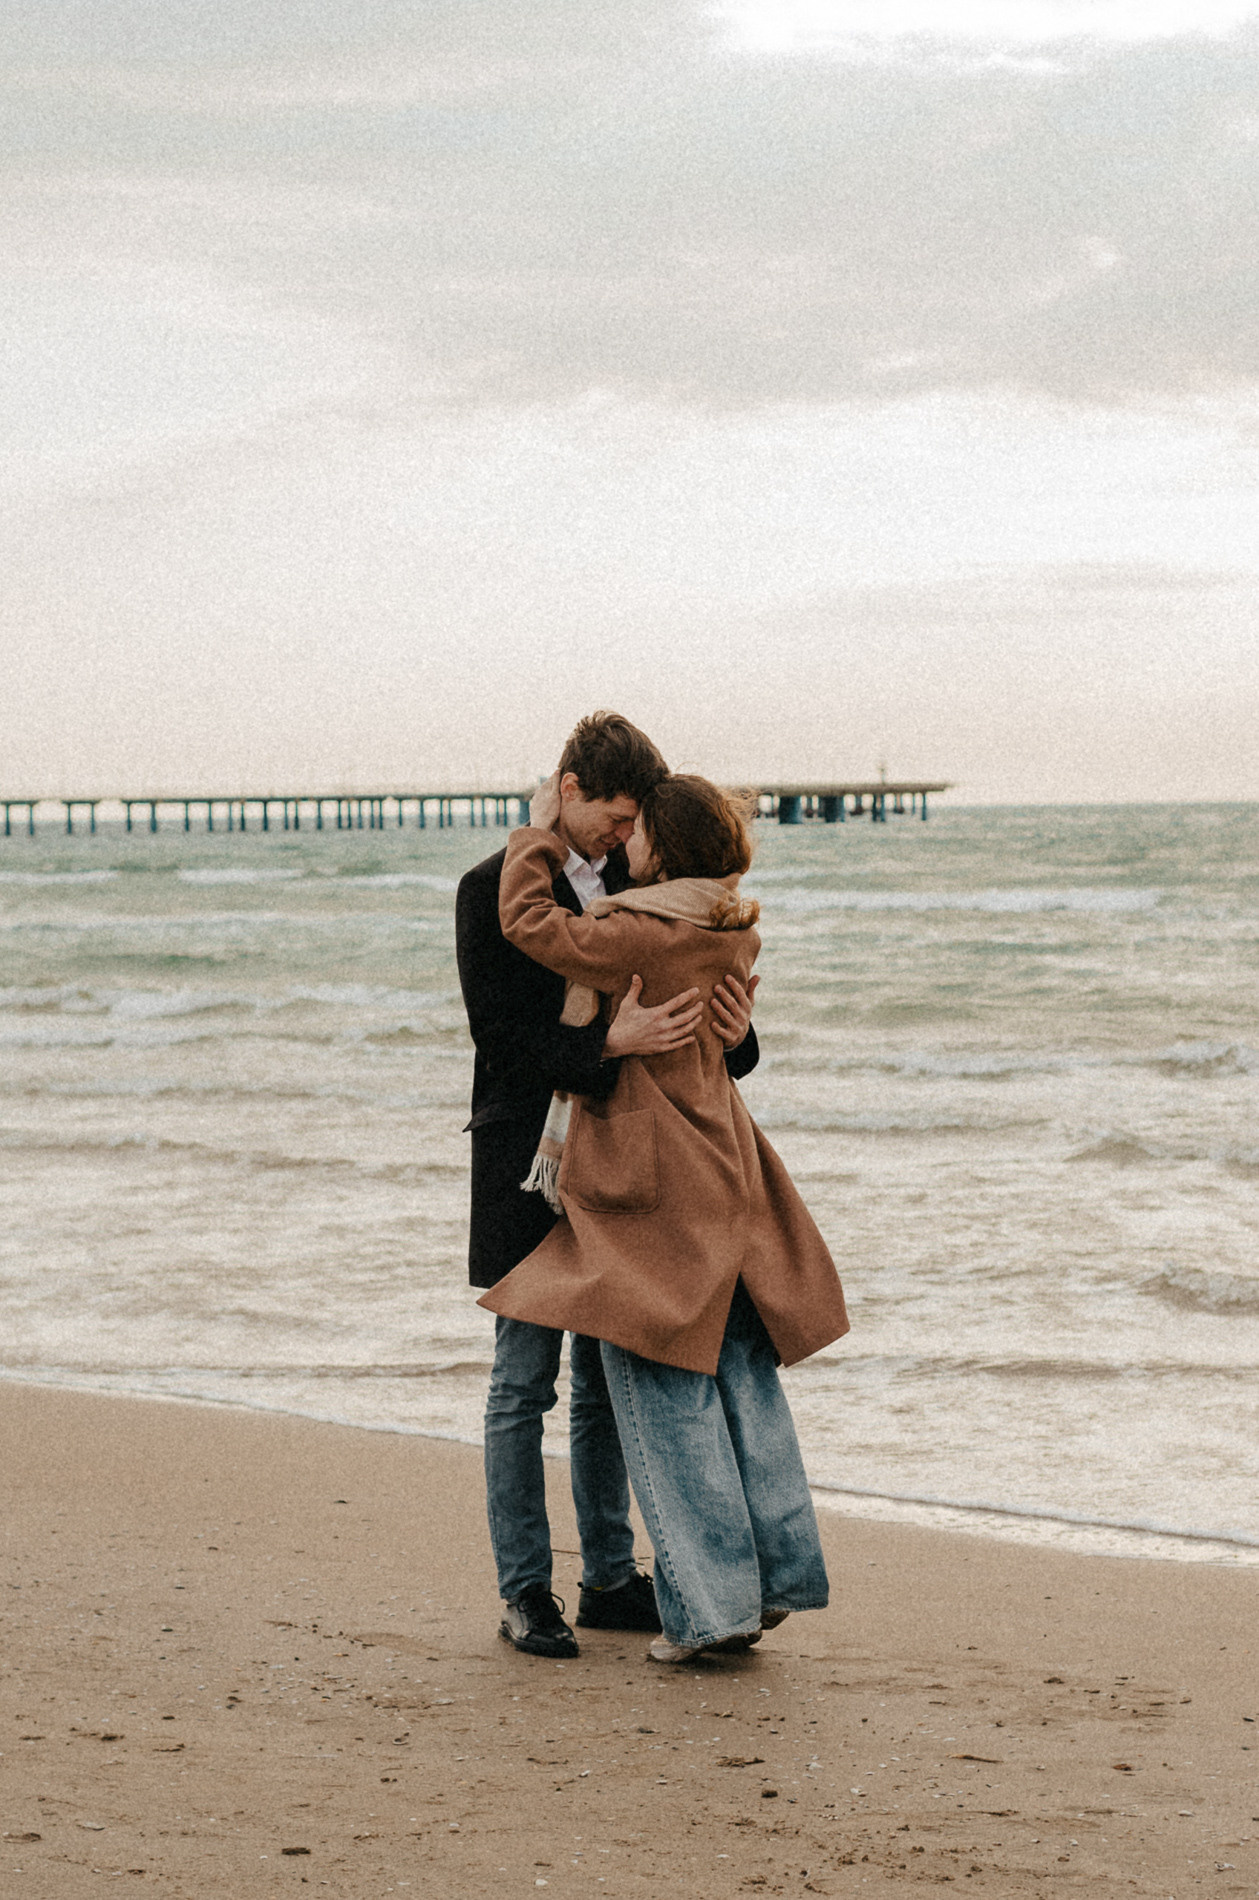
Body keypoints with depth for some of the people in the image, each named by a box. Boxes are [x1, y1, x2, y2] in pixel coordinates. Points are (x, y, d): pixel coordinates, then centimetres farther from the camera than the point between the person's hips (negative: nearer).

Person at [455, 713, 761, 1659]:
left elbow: (678, 1013, 10)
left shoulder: (633, 882, 8)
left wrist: (734, 1034, -12)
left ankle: (610, 1578, 20)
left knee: (608, 1381, 11)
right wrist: (612, 1044, -31)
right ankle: (525, 1591, 7)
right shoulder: (495, 890, -9)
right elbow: (506, 1036, -17)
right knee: (524, 1384, 0)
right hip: (530, 1164, -6)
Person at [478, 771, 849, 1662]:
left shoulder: (634, 939, -20)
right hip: (726, 1180, 8)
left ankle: (710, 1605, -2)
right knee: (743, 1380, 13)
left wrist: (538, 832, 2)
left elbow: (528, 920, -14)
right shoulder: (731, 934, 4)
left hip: (651, 1190, -8)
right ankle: (774, 1577, 18)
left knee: (667, 1396, -2)